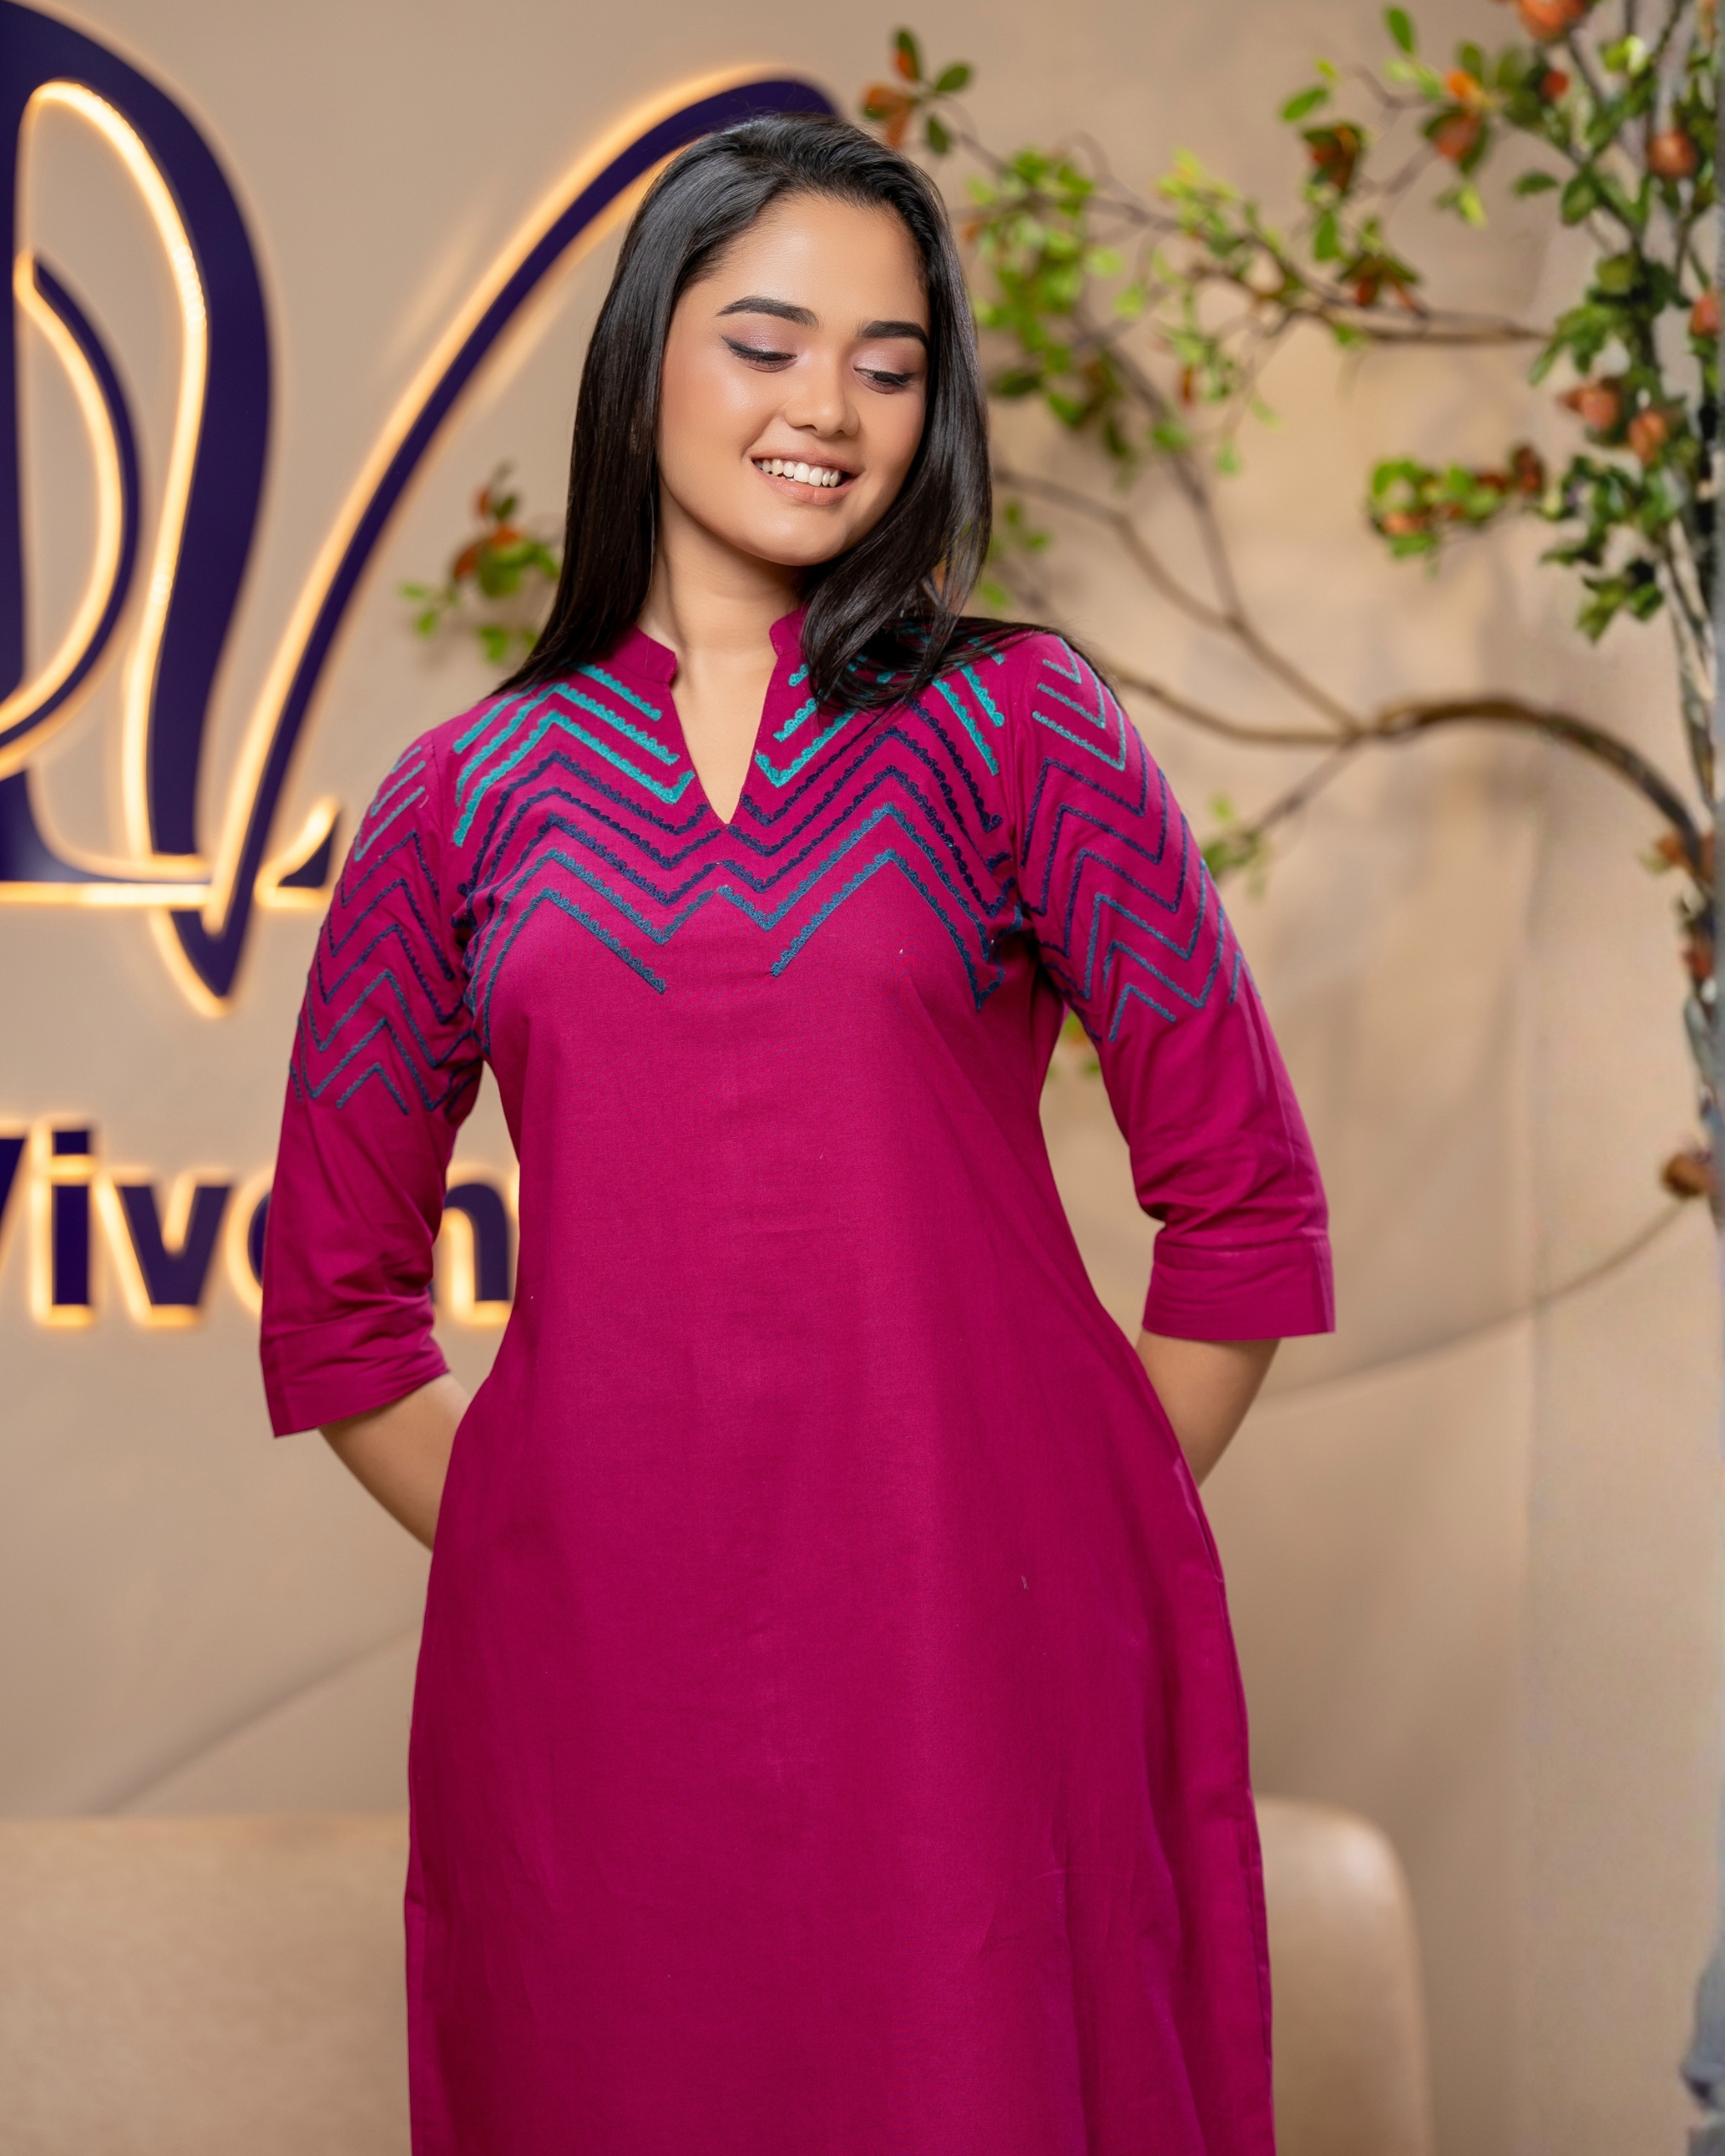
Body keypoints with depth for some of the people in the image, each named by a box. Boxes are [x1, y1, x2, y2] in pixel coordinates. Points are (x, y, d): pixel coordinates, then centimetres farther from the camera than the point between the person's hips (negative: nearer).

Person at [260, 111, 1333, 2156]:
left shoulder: (1014, 722, 4)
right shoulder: (466, 797, 7)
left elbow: (1246, 1202, 4)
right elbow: (334, 1302, 13)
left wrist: (1092, 1539, 3)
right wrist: (542, 1556, 6)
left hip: (980, 1659, -1)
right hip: (592, 1679, 1)